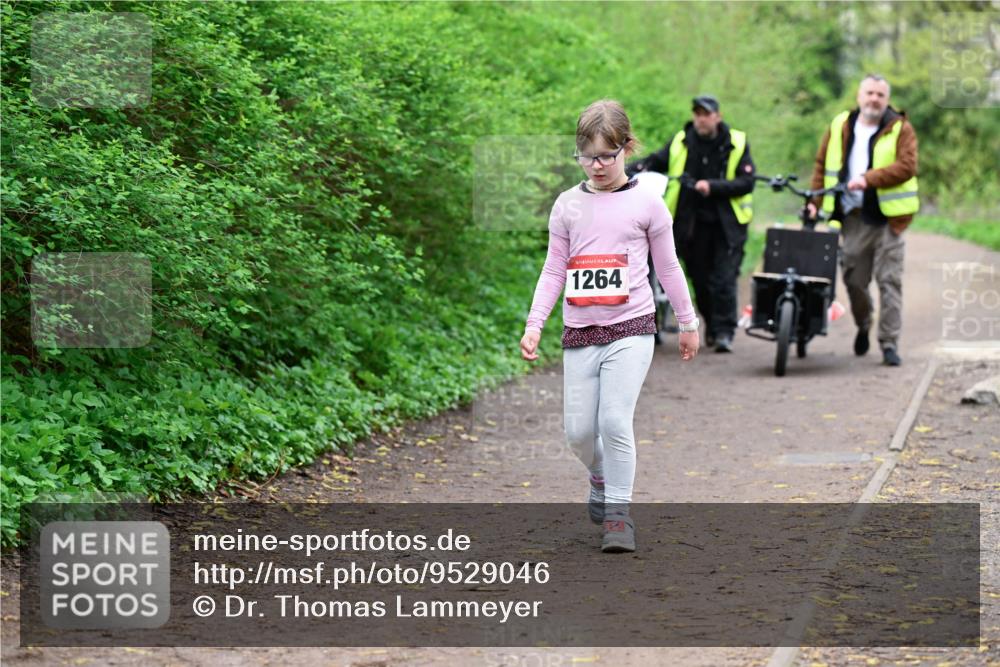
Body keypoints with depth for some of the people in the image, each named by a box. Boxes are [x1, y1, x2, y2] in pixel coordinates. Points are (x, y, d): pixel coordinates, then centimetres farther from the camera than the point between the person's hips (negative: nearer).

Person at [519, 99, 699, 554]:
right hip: (580, 332, 3)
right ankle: (601, 478, 35)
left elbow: (667, 266, 9)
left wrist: (687, 322, 13)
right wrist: (534, 323, 0)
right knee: (578, 430, 2)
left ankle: (619, 515, -4)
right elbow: (554, 271, 9)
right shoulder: (568, 205, 7)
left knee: (615, 421, -17)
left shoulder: (646, 202, 1)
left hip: (630, 329, -3)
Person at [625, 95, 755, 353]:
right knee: (700, 280, 7)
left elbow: (746, 182, -8)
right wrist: (629, 170, -7)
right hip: (692, 223, 3)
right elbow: (655, 162, 12)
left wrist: (713, 186, -21)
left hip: (727, 225, -3)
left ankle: (724, 332, -5)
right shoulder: (680, 143, 4)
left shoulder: (736, 144, -3)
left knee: (723, 280, -10)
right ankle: (711, 326, 27)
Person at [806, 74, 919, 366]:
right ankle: (863, 326, 33)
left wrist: (869, 179, -22)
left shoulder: (900, 129, 0)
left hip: (887, 217, -3)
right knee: (854, 279, 5)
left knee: (889, 281, -5)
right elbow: (822, 164, 17)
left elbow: (907, 166, -13)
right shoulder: (840, 126, 12)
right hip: (853, 218, 3)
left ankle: (889, 343, -2)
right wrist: (816, 201, 7)